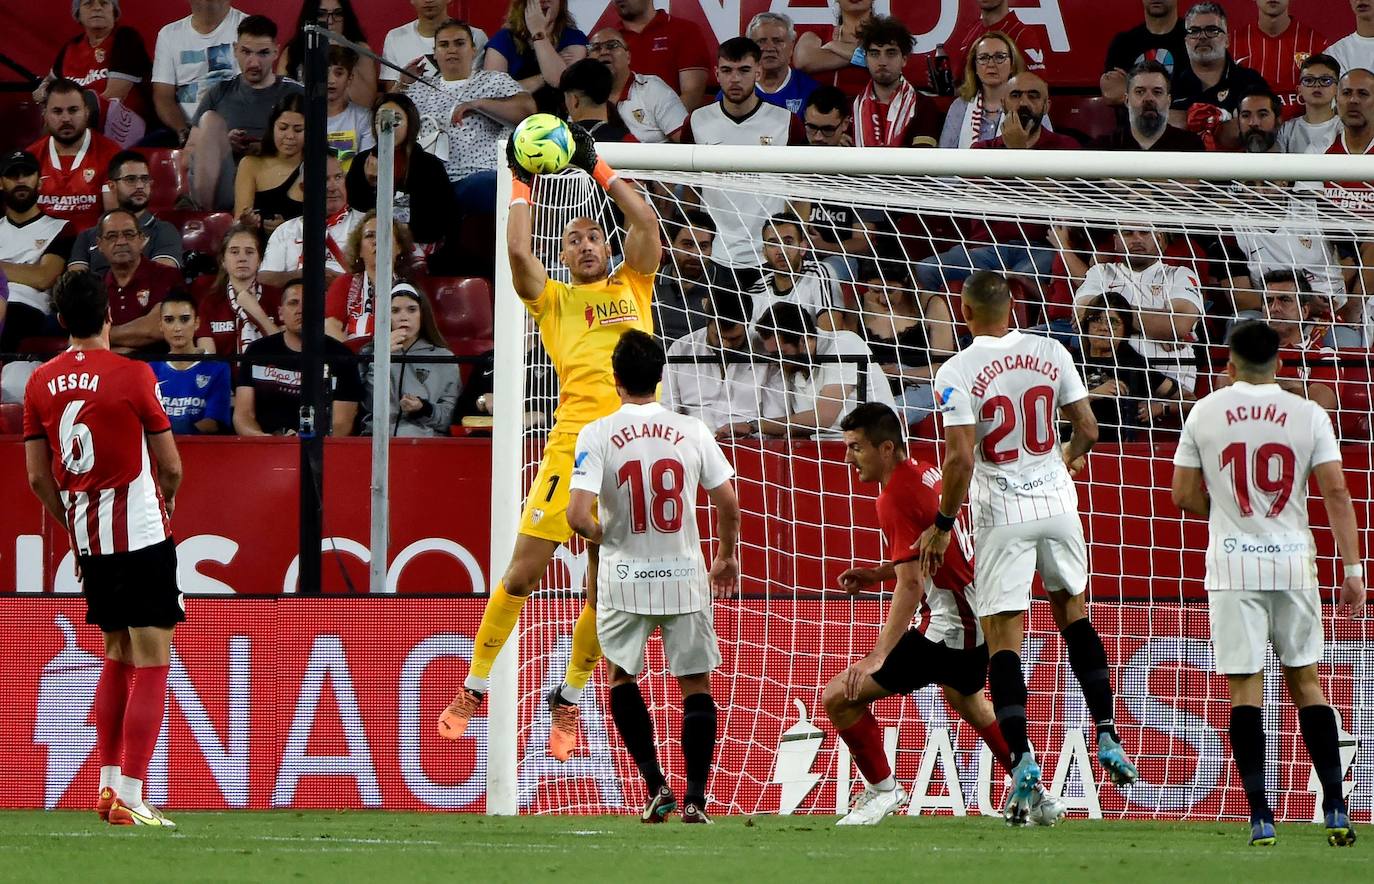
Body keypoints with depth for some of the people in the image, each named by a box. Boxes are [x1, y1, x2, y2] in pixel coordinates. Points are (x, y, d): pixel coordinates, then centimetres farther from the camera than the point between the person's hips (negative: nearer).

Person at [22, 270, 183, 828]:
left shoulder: (40, 383, 3)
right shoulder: (132, 375, -10)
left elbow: (38, 478, 6)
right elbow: (170, 466, -4)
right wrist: (167, 503, 18)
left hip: (87, 536, 6)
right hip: (141, 533, -6)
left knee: (117, 655, 20)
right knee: (151, 660, -3)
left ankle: (108, 783, 19)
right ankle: (129, 798, -10)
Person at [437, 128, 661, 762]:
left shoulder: (632, 286, 18)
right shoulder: (553, 299, 11)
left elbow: (646, 221, 8)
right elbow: (517, 250, -4)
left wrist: (598, 170, 13)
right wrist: (522, 185, 6)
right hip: (574, 444, -2)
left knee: (603, 586, 4)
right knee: (524, 570, -5)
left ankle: (567, 702, 19)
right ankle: (474, 690, 5)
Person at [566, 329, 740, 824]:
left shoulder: (597, 435, -9)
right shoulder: (691, 432, -2)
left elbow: (578, 515, -16)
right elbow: (729, 504, 2)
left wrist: (598, 534, 7)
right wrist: (726, 557, 19)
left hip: (624, 578, -1)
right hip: (684, 577, 1)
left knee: (621, 676, 19)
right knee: (695, 684, 9)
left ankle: (655, 784, 8)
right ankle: (695, 797, 1)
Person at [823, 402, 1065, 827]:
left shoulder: (896, 497, -20)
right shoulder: (926, 473, 8)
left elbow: (911, 585, -27)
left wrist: (878, 656, -32)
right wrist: (878, 574, 15)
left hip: (947, 629, -10)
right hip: (979, 614, 10)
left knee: (839, 697, -10)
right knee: (966, 699, 38)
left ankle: (882, 788, 5)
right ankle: (1037, 798, 45)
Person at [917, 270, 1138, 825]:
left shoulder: (958, 372, -12)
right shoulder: (1051, 353, 0)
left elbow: (961, 459, -17)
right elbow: (1088, 429, 5)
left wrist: (943, 524, -6)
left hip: (1002, 511, -4)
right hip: (1057, 503, 4)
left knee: (1003, 638, 0)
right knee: (1073, 612, 21)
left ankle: (1021, 760, -10)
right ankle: (1107, 737, 15)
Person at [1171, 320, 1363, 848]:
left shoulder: (1205, 413, 1)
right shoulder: (1308, 415, 0)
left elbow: (1184, 496, 5)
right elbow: (1336, 493, -5)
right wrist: (1353, 570, -3)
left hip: (1234, 564, -1)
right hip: (1293, 560, 1)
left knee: (1245, 689, -1)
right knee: (1306, 683, 11)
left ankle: (1260, 816, -7)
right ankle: (1335, 809, 5)